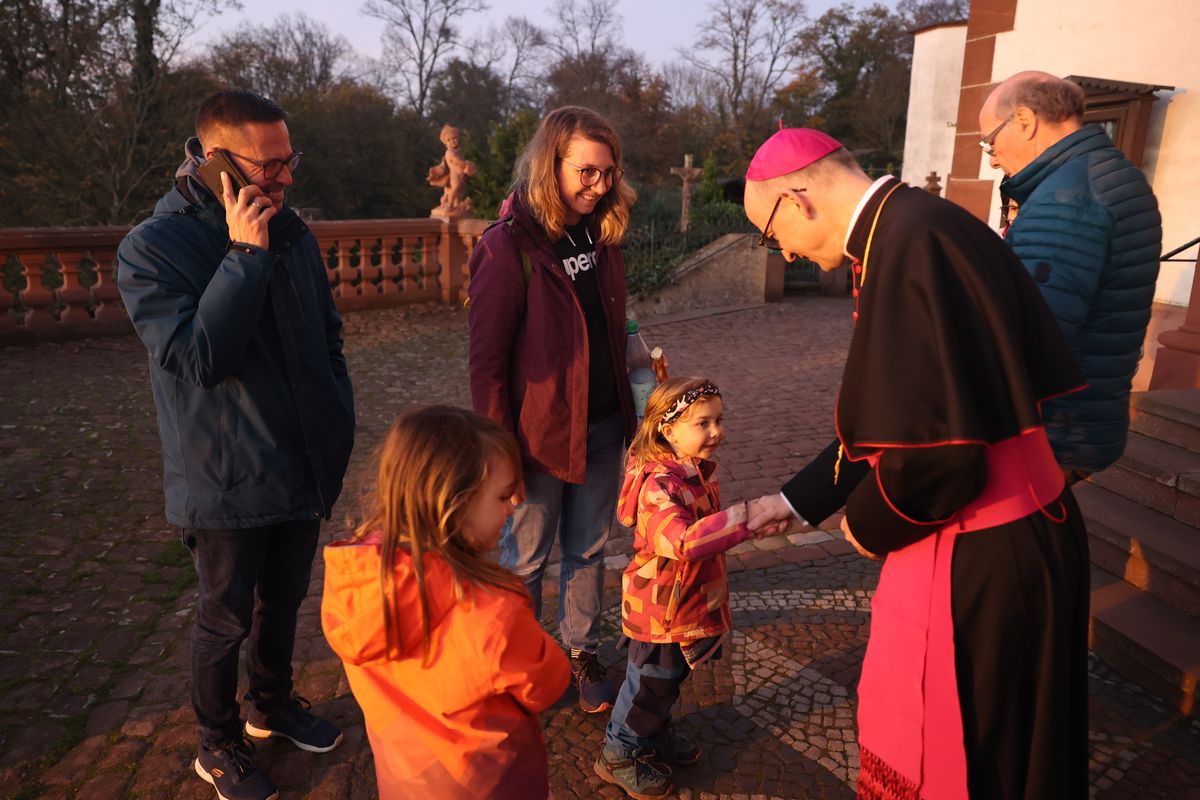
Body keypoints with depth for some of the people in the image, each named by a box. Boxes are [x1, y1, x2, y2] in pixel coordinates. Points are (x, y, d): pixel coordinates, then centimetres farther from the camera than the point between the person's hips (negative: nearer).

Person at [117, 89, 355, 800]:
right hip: (227, 482, -5)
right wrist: (244, 256, -26)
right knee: (227, 620, 13)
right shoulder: (153, 249, -15)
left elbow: (328, 335, 11)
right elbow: (198, 356, -26)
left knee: (284, 601, 23)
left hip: (305, 469, 5)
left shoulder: (291, 233, 2)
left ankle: (273, 704, 48)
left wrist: (336, 422, 6)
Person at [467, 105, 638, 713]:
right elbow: (487, 360, -15)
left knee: (588, 550, 18)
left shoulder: (600, 236, 4)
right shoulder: (507, 246, -16)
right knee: (526, 558, 13)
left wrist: (626, 411, 12)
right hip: (540, 433, -5)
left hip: (602, 428, 6)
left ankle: (582, 652, 38)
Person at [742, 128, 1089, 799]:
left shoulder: (912, 242, -24)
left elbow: (937, 449, -29)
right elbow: (897, 416, 13)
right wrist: (796, 500, 16)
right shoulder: (906, 230, 6)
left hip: (982, 566, -9)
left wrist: (867, 525, -8)